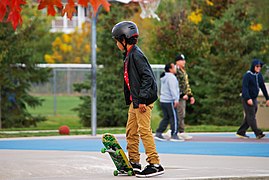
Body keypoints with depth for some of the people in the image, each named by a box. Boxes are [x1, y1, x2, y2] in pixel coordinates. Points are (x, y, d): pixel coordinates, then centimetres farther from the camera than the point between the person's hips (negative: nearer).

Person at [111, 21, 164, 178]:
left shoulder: (136, 55, -15)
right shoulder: (129, 55, 16)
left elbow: (147, 77, -21)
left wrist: (142, 99, -22)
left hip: (144, 100, -10)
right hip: (135, 100, 10)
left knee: (144, 130, -10)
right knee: (131, 131, 13)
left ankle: (155, 164, -8)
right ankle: (134, 163, 21)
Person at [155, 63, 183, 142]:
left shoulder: (164, 77, 19)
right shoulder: (171, 77, -12)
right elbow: (173, 89, -21)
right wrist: (176, 99, -26)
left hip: (163, 100, 10)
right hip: (169, 101, -10)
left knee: (166, 118, 12)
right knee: (174, 118, -5)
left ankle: (158, 134, 6)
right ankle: (174, 136, -6)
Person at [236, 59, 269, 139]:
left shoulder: (259, 75, 9)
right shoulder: (247, 75, -12)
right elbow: (244, 88, -19)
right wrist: (248, 99, -29)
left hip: (254, 99, 8)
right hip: (247, 99, -7)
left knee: (249, 117, 7)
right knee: (251, 116, -10)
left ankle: (241, 132, 14)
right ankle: (258, 133, -17)